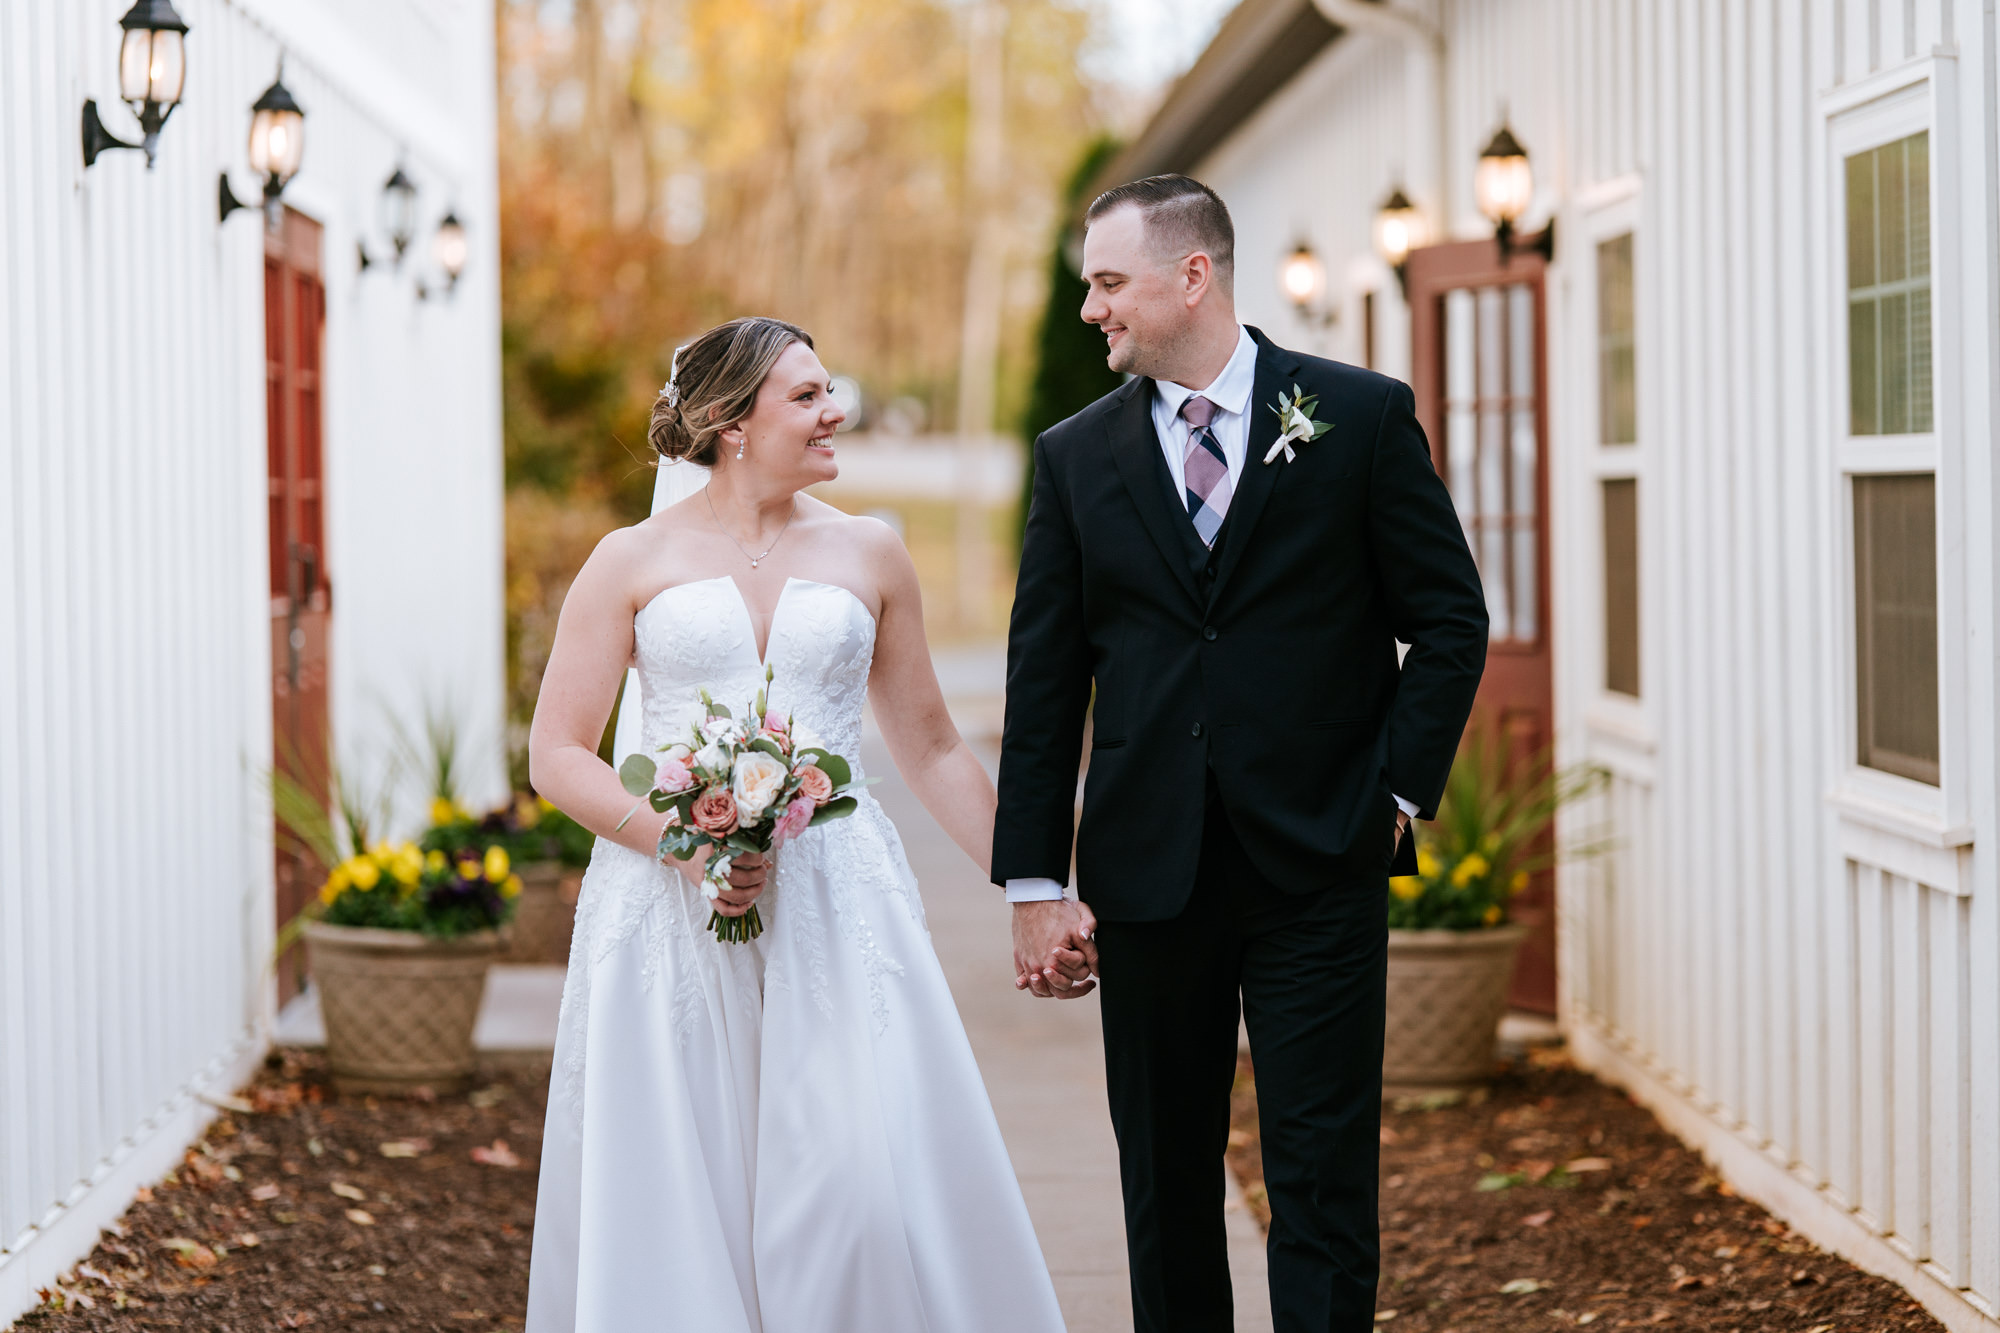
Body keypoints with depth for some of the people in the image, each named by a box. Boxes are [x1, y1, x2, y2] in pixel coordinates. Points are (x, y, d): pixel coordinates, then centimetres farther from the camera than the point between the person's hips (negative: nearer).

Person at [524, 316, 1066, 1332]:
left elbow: (931, 750, 16)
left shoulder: (867, 556, 10)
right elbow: (556, 755, 2)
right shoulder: (634, 562, 4)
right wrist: (677, 839, -12)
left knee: (869, 1180, -10)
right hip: (671, 919, -1)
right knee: (676, 1200, 0)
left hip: (836, 905, 1)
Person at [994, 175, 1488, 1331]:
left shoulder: (1362, 415, 0)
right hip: (1146, 871, 3)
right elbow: (1044, 682, 6)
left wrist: (1400, 790, -5)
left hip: (1319, 861, -2)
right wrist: (1037, 882, 1)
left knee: (1324, 1180, -2)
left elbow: (1450, 619, 4)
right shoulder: (1075, 456, 6)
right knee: (1165, 1185, 9)